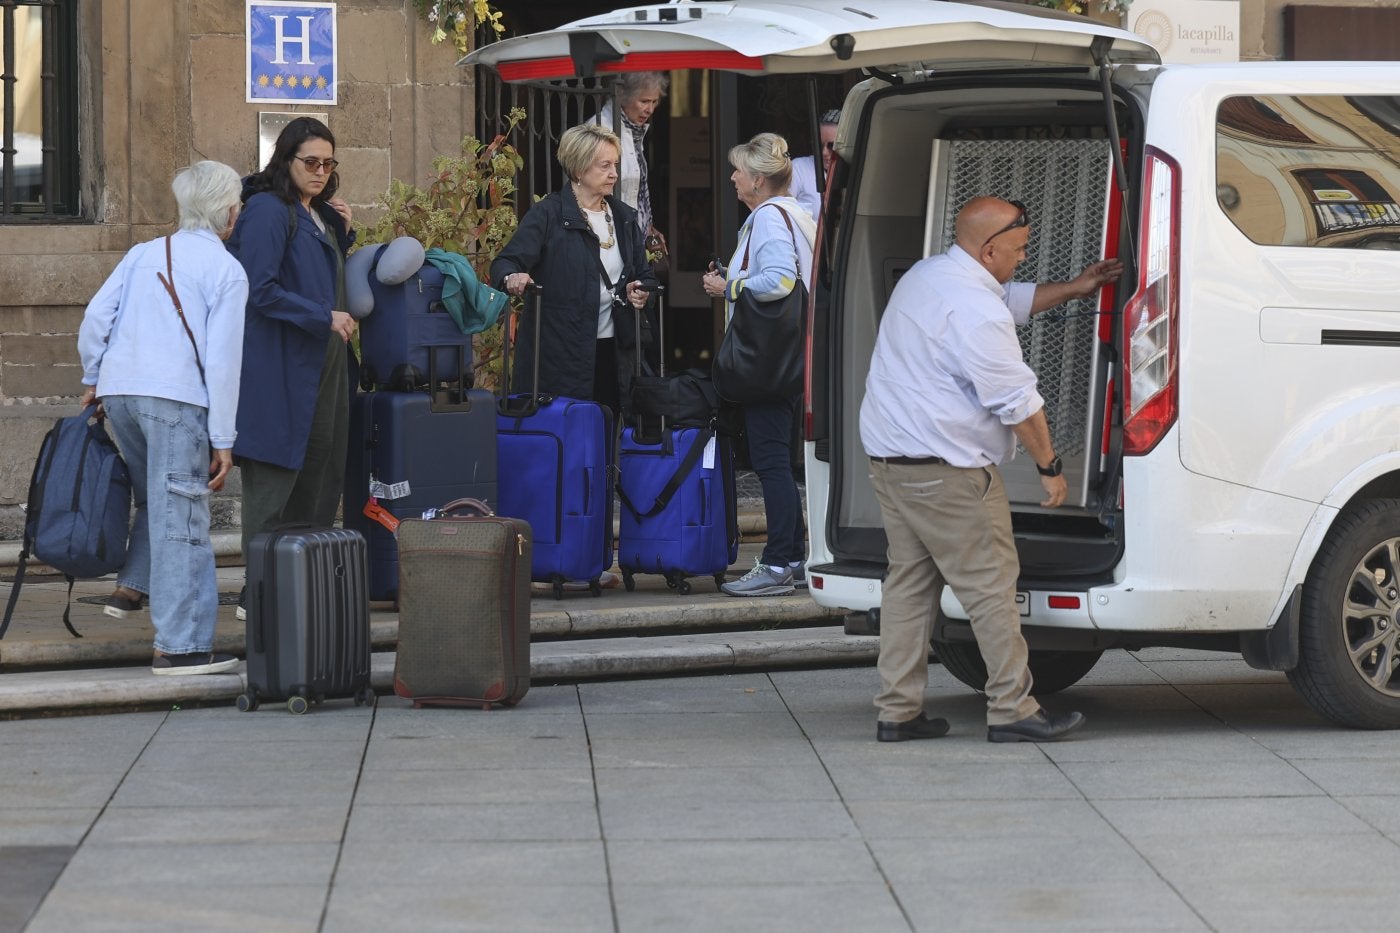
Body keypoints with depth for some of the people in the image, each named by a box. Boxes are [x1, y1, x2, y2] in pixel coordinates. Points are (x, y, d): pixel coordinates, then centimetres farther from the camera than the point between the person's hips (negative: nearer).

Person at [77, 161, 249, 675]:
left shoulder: (144, 253, 14)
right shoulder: (226, 270, -1)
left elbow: (95, 316, 7)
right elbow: (223, 358, -6)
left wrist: (92, 378, 21)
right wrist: (223, 441, -4)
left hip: (118, 389, 6)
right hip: (176, 398, -6)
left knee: (155, 499, 27)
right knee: (181, 520, -2)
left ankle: (130, 587, 18)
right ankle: (180, 644, -2)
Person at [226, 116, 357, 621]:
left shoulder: (319, 214, 17)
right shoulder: (268, 210, -11)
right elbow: (260, 289, -18)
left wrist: (342, 233, 11)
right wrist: (323, 318, -16)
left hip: (324, 362, 9)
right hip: (280, 366, -9)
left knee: (322, 475, 8)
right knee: (274, 481, -6)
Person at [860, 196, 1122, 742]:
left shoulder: (927, 275, 14)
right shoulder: (976, 312, -19)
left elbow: (1012, 302, 30)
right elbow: (1016, 400, -16)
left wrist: (1073, 289, 30)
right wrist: (1050, 466, -6)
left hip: (887, 452, 10)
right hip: (943, 467, -10)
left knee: (909, 578, 12)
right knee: (991, 585, -4)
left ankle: (897, 712, 12)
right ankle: (1012, 709, -2)